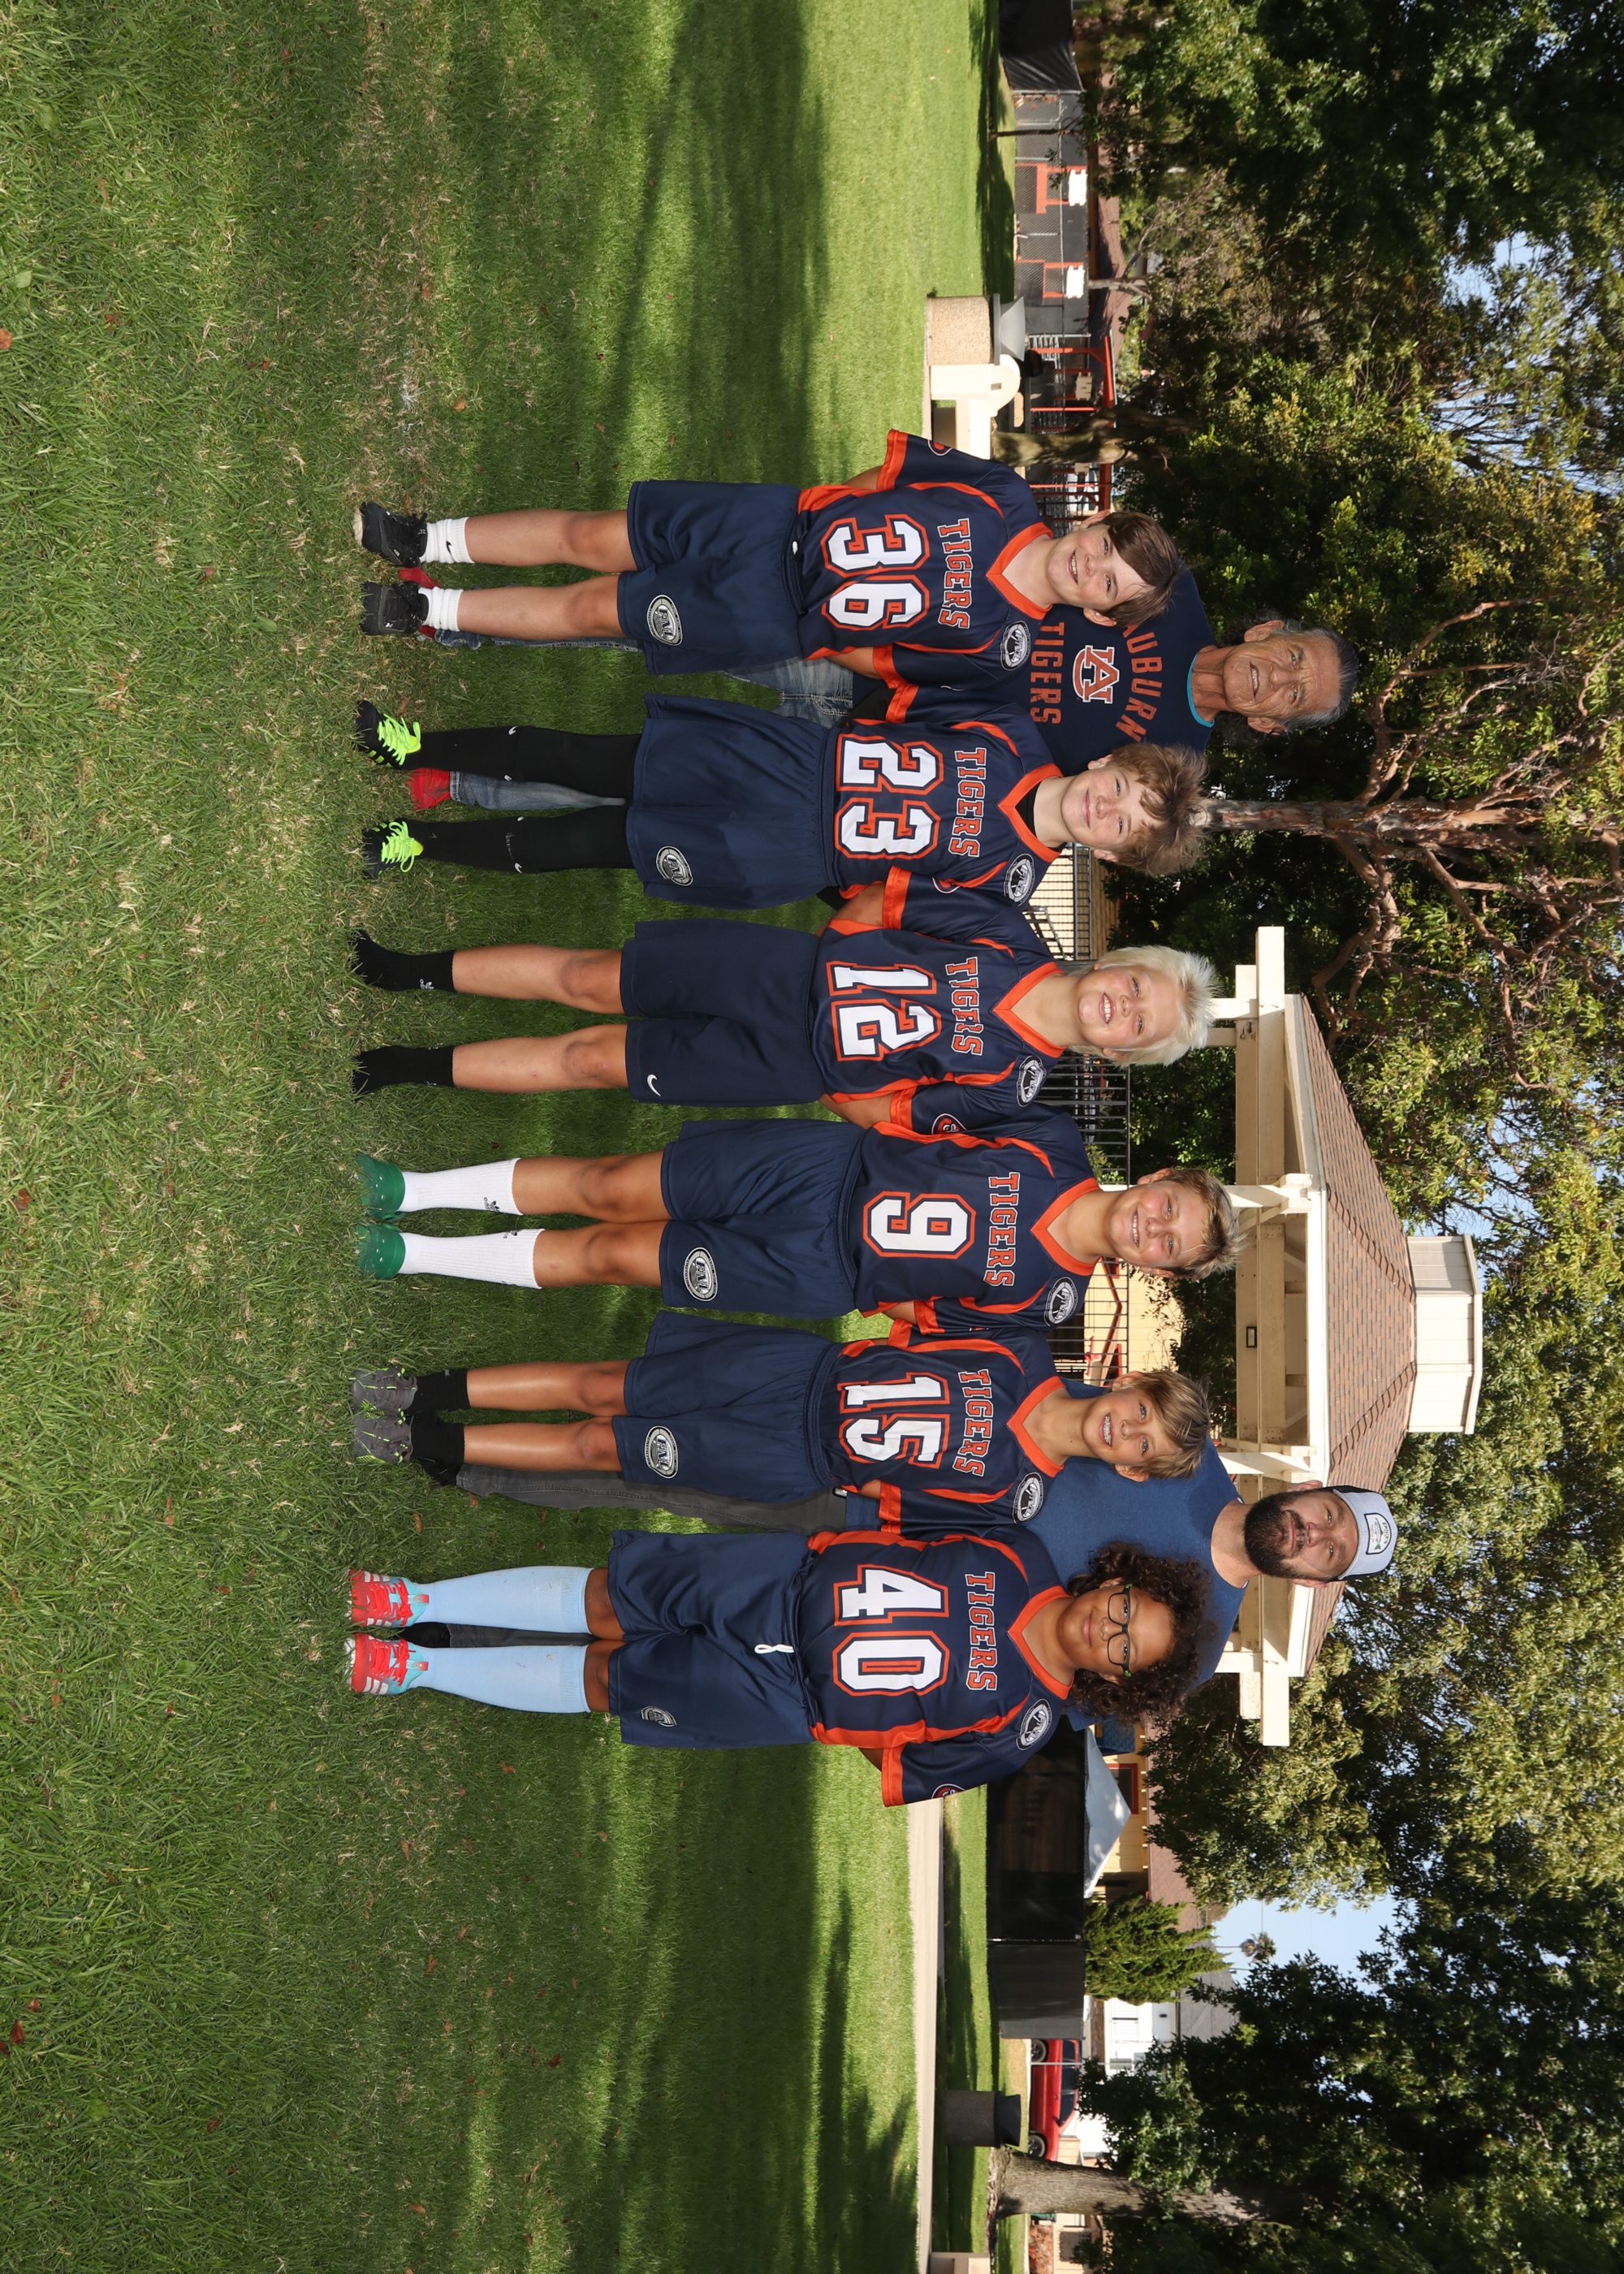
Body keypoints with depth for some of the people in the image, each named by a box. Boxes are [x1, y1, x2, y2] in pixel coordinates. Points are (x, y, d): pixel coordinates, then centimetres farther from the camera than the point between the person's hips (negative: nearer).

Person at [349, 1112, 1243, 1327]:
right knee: (608, 1189, -1)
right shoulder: (1059, 1146, -6)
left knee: (609, 1256, -5)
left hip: (822, 1274, -3)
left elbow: (938, 1318, -2)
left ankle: (413, 1255, 9)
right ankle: (412, 1190, 15)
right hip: (830, 1163, 3)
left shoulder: (1047, 1300, -13)